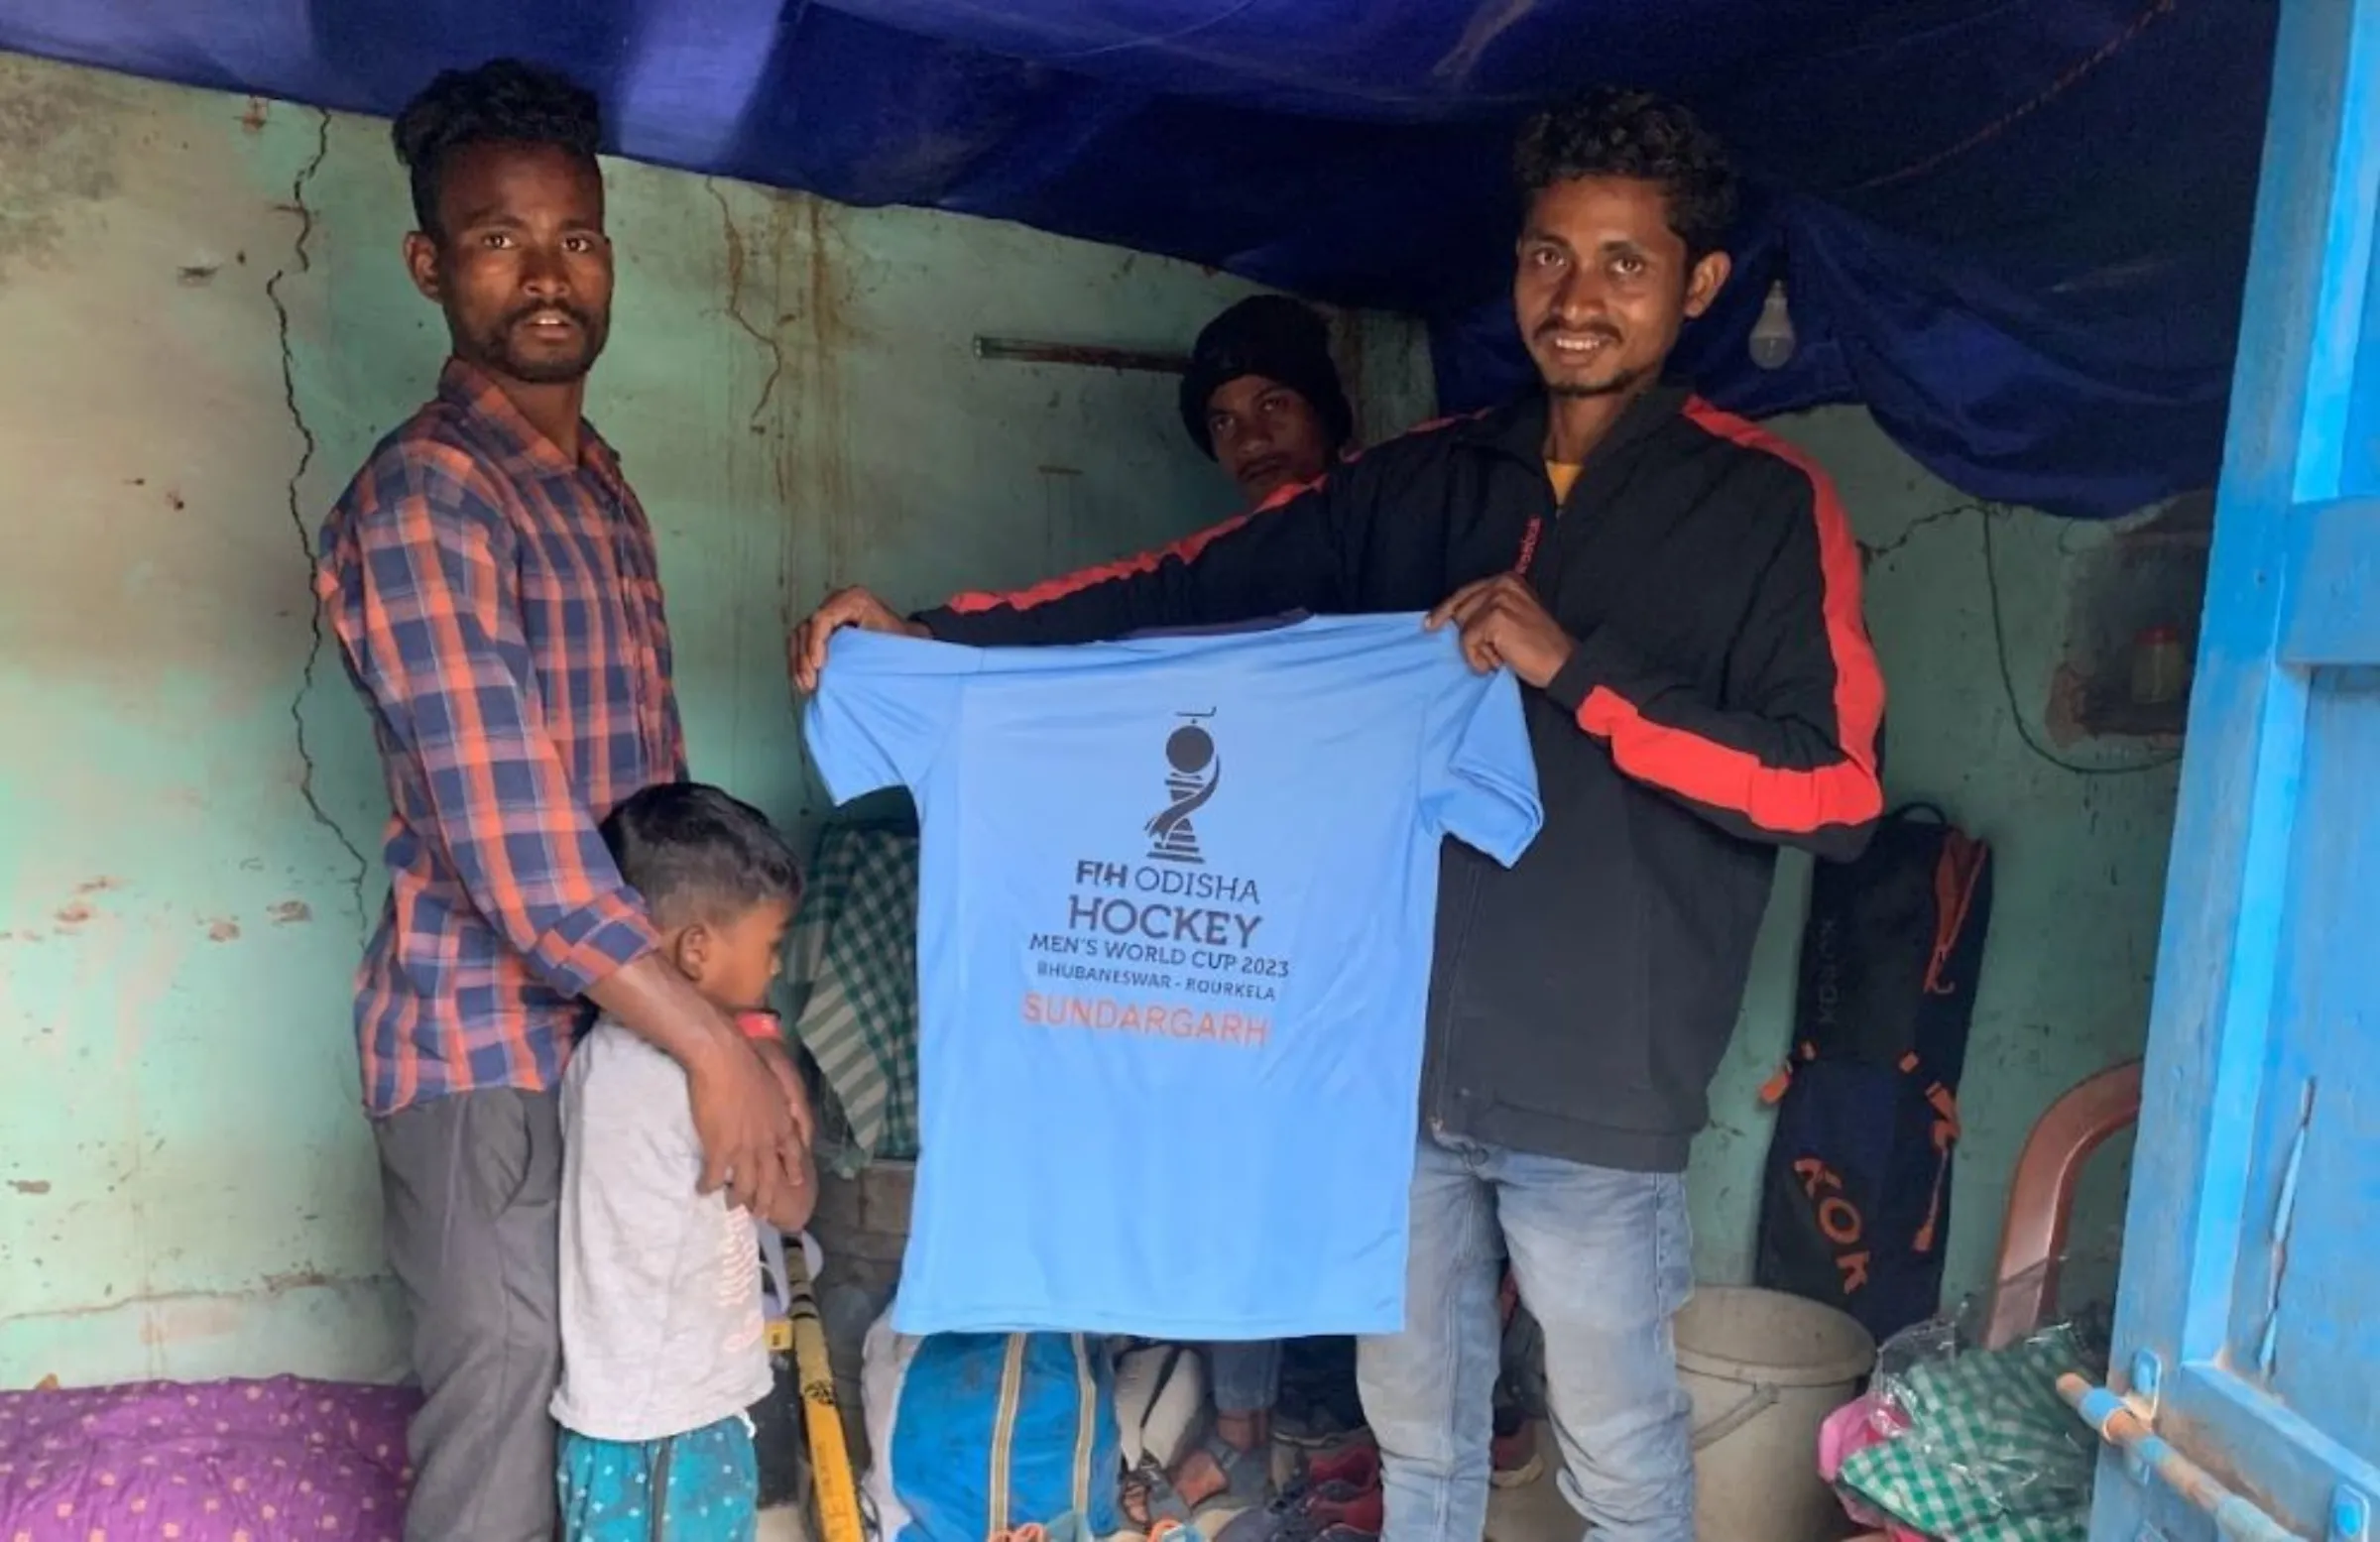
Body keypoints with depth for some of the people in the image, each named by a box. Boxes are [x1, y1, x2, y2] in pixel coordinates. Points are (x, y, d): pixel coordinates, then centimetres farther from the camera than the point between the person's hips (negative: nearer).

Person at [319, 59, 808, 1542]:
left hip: (624, 1029, 8)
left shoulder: (602, 490, 12)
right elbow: (515, 851, -23)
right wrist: (717, 1048, -20)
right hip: (496, 1051, -8)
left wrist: (734, 1020, 9)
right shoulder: (423, 501, -15)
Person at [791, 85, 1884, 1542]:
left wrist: (1575, 670, -21)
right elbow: (1185, 591, 2)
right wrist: (929, 635, -7)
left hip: (1597, 1083, -4)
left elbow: (1834, 794, -12)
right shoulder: (1425, 479, 6)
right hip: (1400, 1051, 4)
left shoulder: (1766, 505, -6)